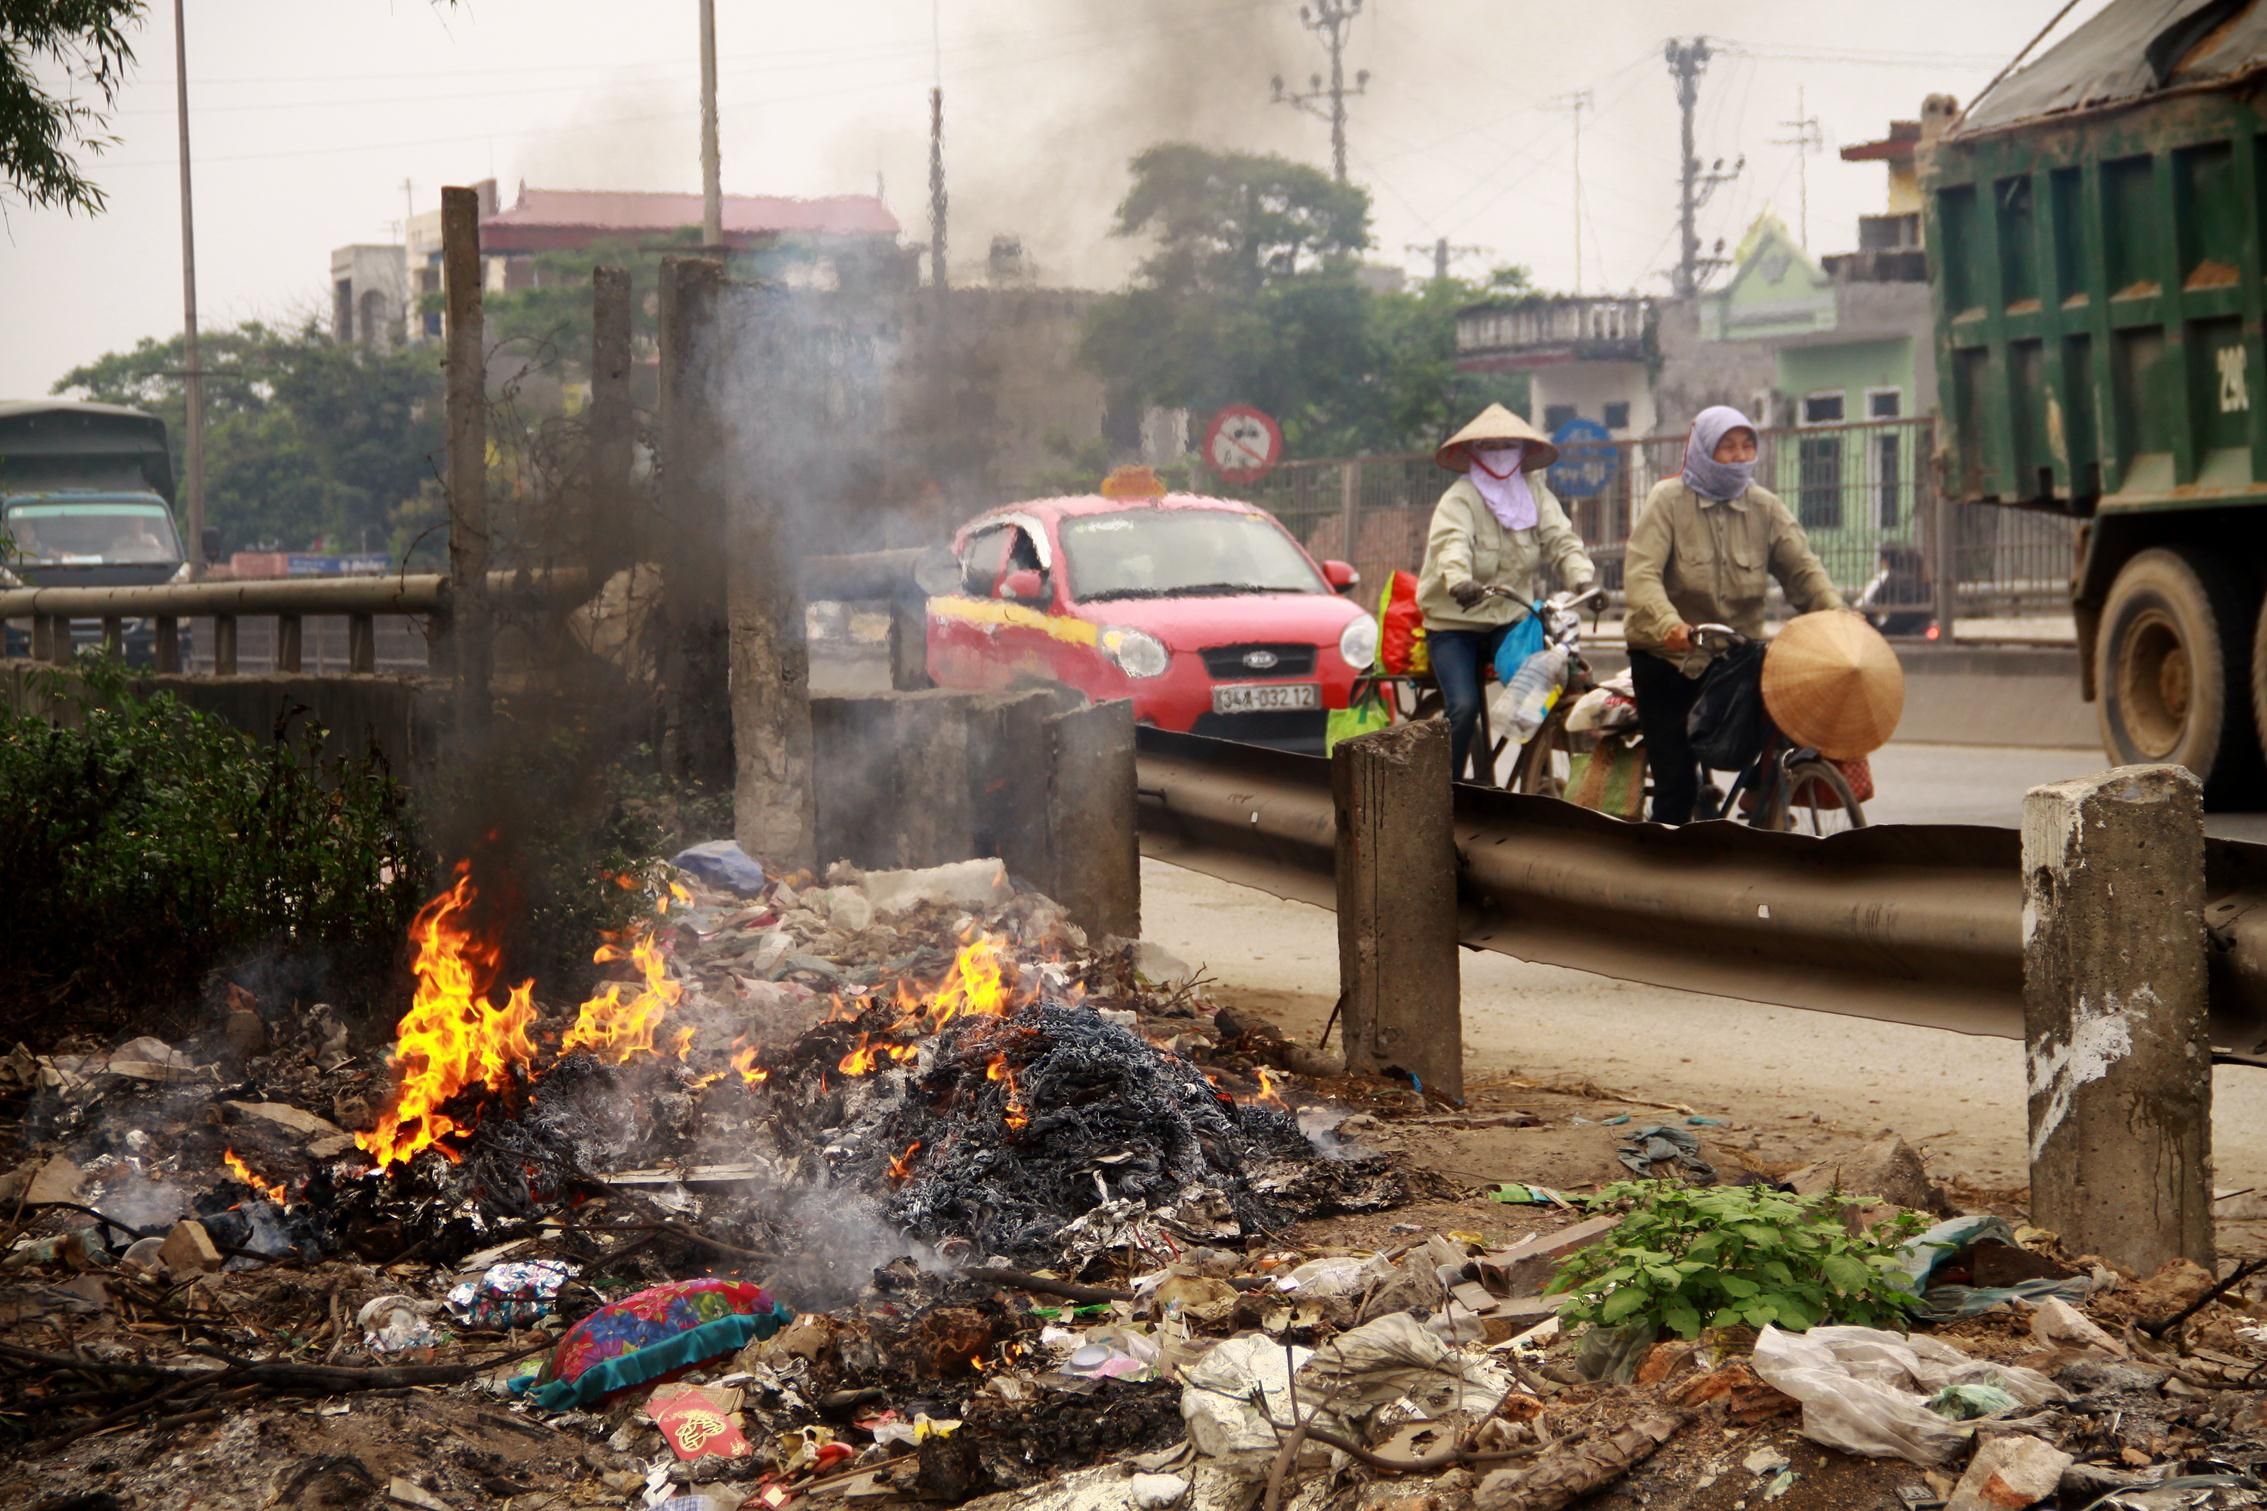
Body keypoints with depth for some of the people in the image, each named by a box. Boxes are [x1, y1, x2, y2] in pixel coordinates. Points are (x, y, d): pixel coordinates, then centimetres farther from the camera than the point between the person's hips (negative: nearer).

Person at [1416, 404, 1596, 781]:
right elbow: (1452, 542, -30)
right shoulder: (1459, 499, -10)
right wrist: (1459, 581, -53)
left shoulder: (1535, 495, 5)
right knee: (1464, 708, -20)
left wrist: (1583, 579, -30)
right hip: (1454, 623, -3)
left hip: (1511, 620, 3)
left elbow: (1561, 540, -7)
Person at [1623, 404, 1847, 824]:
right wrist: (1668, 623, -40)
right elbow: (1640, 574, -21)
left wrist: (1838, 613, -28)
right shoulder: (1669, 499, -8)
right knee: (1676, 780, -8)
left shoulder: (1764, 507, 3)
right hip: (1667, 657, -3)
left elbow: (1803, 568, -7)